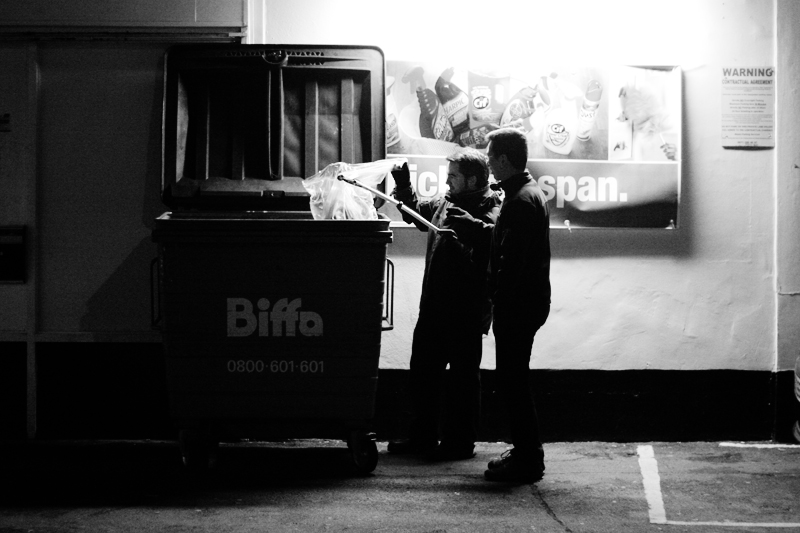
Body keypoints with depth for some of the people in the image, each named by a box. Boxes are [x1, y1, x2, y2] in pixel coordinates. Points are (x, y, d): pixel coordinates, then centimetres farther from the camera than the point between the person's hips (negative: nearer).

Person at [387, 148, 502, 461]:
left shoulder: (491, 208, -9)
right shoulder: (444, 203, 13)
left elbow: (494, 236, -28)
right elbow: (417, 212, 30)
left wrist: (468, 223, -40)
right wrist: (404, 188, 15)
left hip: (467, 310, -8)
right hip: (434, 306, 8)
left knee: (463, 376, 2)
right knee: (423, 370, 14)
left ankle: (460, 442, 12)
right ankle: (422, 437, 25)